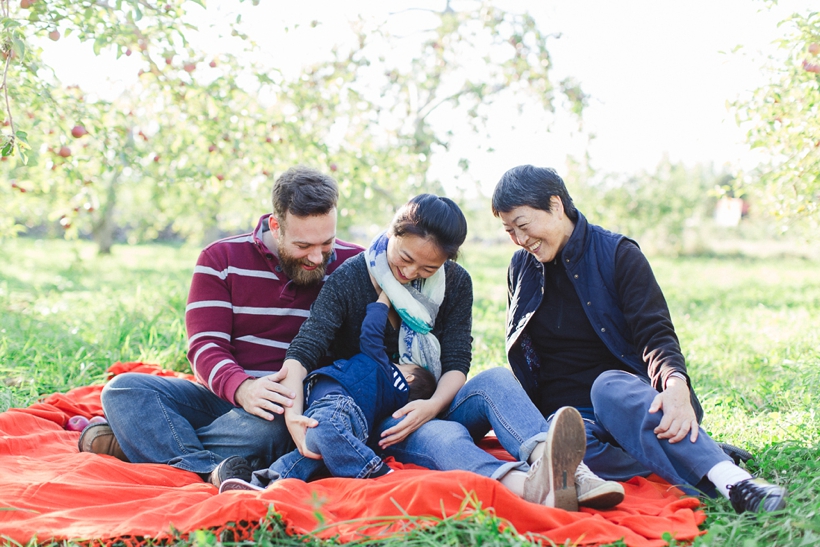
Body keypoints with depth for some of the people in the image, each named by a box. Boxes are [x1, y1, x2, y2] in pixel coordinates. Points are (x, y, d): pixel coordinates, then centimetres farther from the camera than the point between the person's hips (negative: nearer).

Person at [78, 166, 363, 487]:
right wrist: (241, 388, -31)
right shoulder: (222, 259, 0)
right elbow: (205, 346, -9)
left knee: (269, 424, -38)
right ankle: (215, 472, -38)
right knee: (123, 389, -19)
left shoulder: (350, 265, -1)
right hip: (222, 397, 2)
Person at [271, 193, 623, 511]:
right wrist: (294, 417, -37)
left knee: (495, 380, -26)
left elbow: (457, 362, -4)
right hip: (376, 423, -4)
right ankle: (529, 486, -67)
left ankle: (555, 466, -55)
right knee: (444, 437, -36)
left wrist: (433, 406, -26)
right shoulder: (349, 280, -8)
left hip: (434, 410, 4)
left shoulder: (456, 283, 2)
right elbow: (302, 352, -18)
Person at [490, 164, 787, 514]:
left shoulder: (617, 254, -2)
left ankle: (734, 482, -51)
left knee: (608, 385, -40)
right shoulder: (521, 268, 11)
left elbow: (656, 334, -13)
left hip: (624, 395, -3)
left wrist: (677, 385, -34)